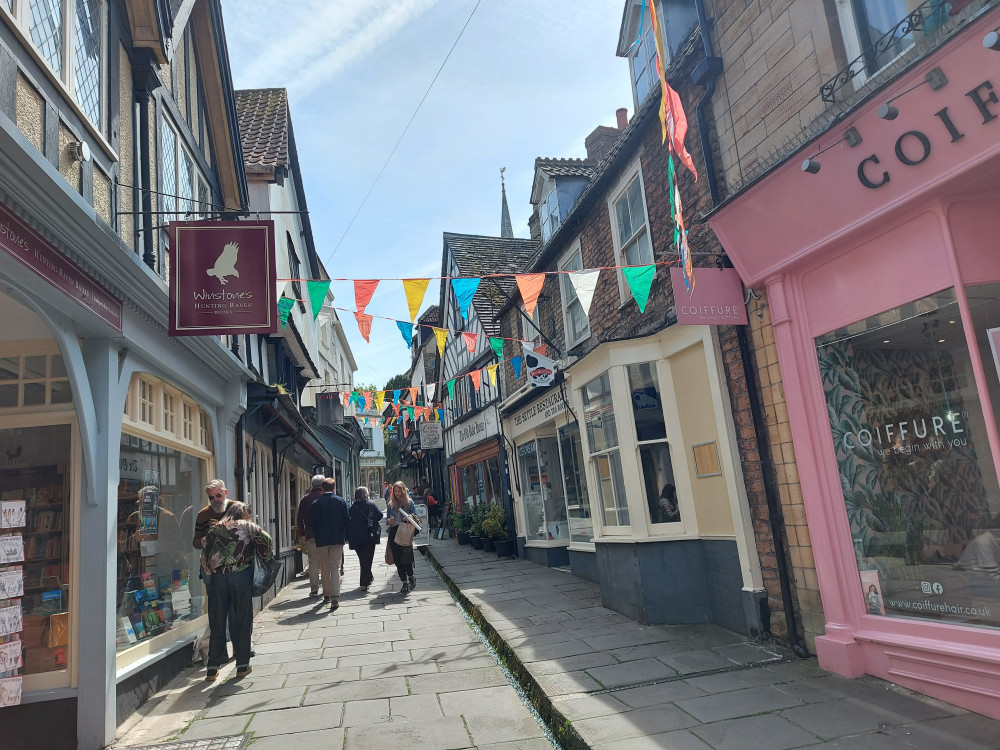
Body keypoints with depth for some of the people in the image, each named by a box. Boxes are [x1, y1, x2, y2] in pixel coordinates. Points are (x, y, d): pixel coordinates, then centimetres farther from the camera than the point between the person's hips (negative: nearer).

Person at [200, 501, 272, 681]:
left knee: (217, 623, 9)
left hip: (218, 577, 3)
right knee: (242, 620, 6)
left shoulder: (214, 529, 17)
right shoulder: (248, 526, 9)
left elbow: (204, 553, 9)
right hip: (241, 576, -3)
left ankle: (212, 668, 12)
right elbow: (265, 539, -6)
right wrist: (265, 558, 7)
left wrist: (209, 572, 15)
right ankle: (242, 665, 10)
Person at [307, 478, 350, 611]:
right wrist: (345, 536, 9)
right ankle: (335, 598, -12)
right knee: (335, 568, -1)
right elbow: (347, 520, -3)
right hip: (337, 540, -1)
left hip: (321, 540, 1)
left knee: (324, 569, 15)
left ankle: (326, 595, 24)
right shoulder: (341, 501, -3)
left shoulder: (315, 503, -3)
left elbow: (310, 524, -2)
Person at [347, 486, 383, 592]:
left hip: (355, 538, 3)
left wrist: (348, 537, 6)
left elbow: (348, 522, 1)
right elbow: (380, 515, -6)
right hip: (368, 536, -3)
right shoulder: (371, 505, -6)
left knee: (362, 559, 20)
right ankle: (364, 584, -3)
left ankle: (369, 577, 33)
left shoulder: (352, 508, 1)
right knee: (367, 559, 2)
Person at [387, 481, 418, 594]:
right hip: (394, 534, 3)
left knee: (406, 558, -7)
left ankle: (410, 577, 17)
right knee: (397, 559, 2)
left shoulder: (409, 502, 6)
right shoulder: (391, 504, 14)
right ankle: (405, 582, 12)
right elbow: (388, 517, 18)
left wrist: (408, 518, -17)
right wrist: (389, 521, -4)